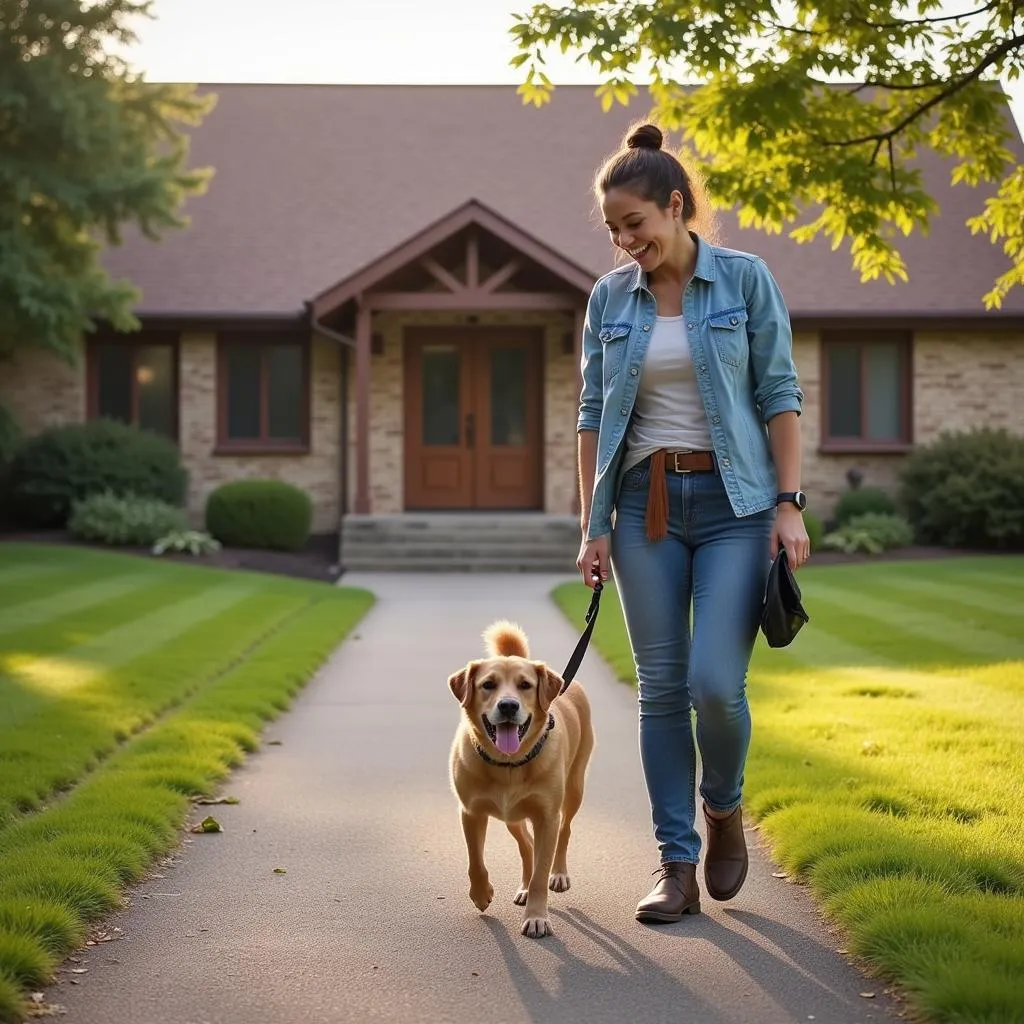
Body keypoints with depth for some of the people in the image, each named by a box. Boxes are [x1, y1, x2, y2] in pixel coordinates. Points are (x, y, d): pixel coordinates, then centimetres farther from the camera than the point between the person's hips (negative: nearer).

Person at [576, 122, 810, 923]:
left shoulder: (746, 280, -2)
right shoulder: (610, 298, 6)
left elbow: (779, 396, -3)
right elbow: (593, 413, 8)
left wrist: (790, 504, -10)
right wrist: (593, 524, 2)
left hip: (734, 502, -3)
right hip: (648, 503, 3)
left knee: (716, 681, -13)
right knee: (661, 687, 2)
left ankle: (724, 808, 18)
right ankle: (678, 866, 10)